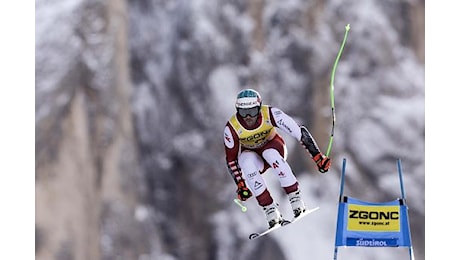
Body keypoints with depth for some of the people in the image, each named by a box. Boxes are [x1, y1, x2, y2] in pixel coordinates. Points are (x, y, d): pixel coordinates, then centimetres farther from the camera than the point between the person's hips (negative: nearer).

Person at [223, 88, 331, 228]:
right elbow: (231, 159, -13)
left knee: (271, 155, -36)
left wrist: (317, 155, -32)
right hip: (250, 153, 1)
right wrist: (240, 184, -16)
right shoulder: (231, 128, -26)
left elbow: (299, 131, -28)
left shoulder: (270, 114, -30)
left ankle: (296, 202, -29)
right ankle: (271, 212, -28)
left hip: (272, 145, -1)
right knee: (247, 164, -34)